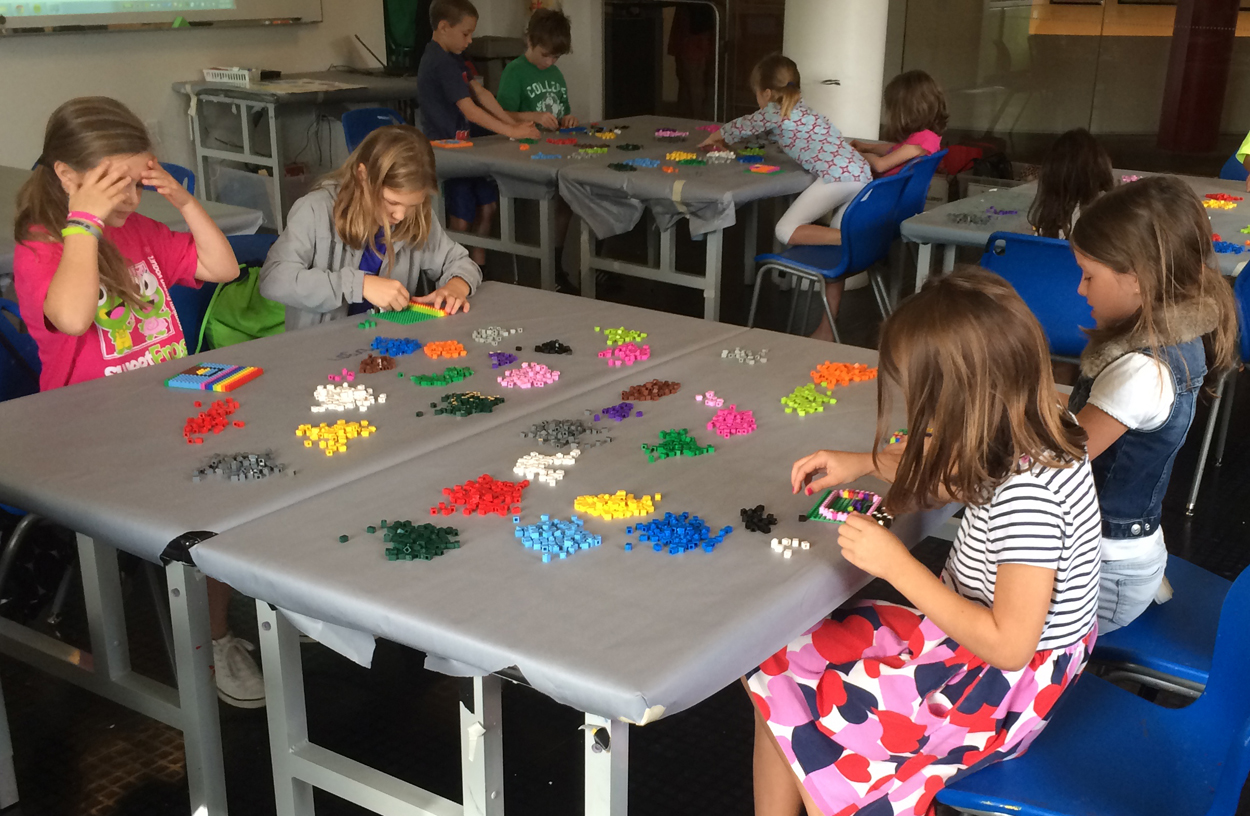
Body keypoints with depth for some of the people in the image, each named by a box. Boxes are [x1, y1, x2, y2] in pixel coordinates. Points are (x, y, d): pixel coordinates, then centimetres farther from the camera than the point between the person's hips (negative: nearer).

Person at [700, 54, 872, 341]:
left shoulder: (772, 112, 7)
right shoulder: (800, 109, 30)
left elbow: (740, 128, 24)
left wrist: (712, 139, 42)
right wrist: (723, 140, 49)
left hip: (837, 175, -9)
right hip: (861, 174, 9)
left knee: (785, 231, -7)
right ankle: (827, 328, 11)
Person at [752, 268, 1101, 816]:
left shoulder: (1028, 493, -33)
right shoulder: (1027, 433, -7)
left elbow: (1008, 645, -30)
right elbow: (951, 471, 17)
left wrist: (897, 565, -25)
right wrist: (863, 464, 8)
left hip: (1003, 686, -9)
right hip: (965, 623, 9)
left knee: (811, 737, -7)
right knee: (780, 665, 5)